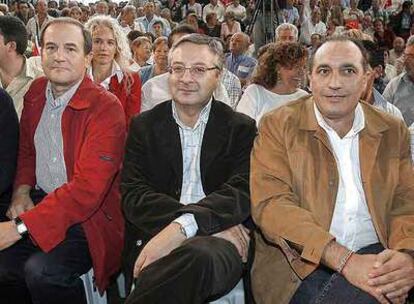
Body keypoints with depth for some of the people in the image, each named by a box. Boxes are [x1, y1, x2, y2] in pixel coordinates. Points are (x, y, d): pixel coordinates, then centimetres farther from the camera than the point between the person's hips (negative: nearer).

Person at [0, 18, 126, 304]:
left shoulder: (106, 108, -16)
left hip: (88, 216, -6)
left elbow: (87, 188, -22)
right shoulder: (36, 92, 7)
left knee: (42, 271, -28)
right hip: (38, 202, 6)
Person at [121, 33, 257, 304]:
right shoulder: (144, 126, 13)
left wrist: (182, 227, -25)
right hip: (153, 239, 0)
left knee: (199, 256, -37)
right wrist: (213, 222, -15)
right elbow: (134, 196, 0)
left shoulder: (241, 128, 11)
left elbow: (242, 192, -5)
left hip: (217, 243, 0)